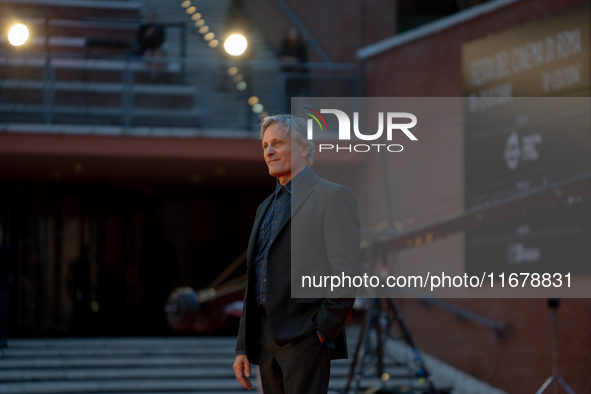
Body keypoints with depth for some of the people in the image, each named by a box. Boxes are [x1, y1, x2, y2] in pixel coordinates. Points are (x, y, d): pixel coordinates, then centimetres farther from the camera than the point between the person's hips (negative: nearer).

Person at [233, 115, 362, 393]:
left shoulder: (333, 196, -2)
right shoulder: (267, 207, 21)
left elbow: (348, 274, -10)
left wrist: (322, 331, -14)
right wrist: (242, 347, 15)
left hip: (305, 337, -7)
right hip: (266, 340, 7)